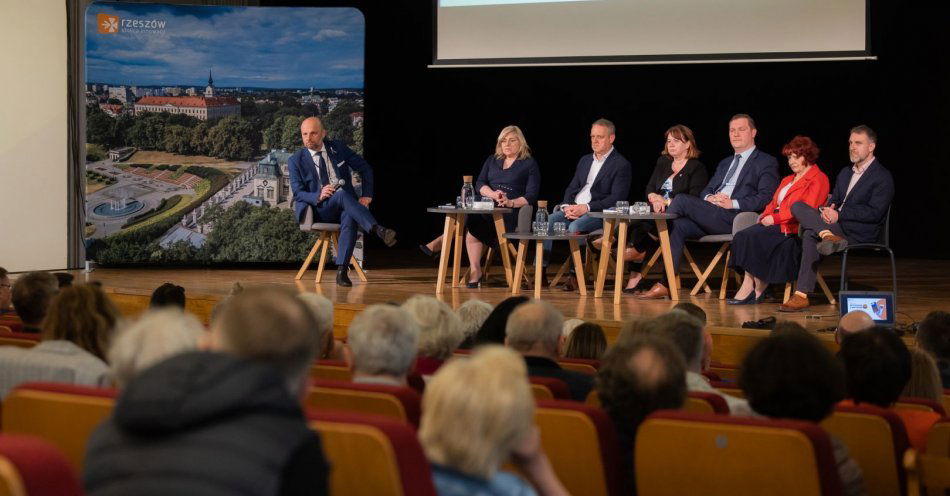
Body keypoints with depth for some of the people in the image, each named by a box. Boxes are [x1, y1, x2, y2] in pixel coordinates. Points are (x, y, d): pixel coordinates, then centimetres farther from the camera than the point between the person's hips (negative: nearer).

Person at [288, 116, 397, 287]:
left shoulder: (338, 149, 7)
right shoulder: (295, 161, 1)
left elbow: (366, 169, 13)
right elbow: (298, 193, -5)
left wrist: (367, 195, 0)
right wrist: (318, 196, -25)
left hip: (344, 207, 2)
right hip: (319, 210, -2)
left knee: (349, 218, -36)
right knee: (342, 194, -35)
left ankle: (341, 271, -44)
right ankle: (378, 230, -51)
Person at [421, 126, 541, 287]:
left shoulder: (530, 164, 5)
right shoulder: (492, 160, 19)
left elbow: (531, 196, -4)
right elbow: (479, 184, 6)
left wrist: (511, 202, -21)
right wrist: (494, 195, -16)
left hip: (510, 214, -5)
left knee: (471, 225, -27)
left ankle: (440, 243, -10)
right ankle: (475, 272, -19)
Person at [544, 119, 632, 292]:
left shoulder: (621, 165, -2)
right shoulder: (585, 160, 22)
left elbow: (616, 198, -11)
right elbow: (571, 188, 19)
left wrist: (586, 208, -20)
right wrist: (568, 206, -4)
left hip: (599, 213, -6)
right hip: (573, 209, 6)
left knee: (575, 227, -35)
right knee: (548, 220, -20)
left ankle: (574, 275, -28)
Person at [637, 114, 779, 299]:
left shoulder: (766, 162, 7)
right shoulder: (725, 163, 32)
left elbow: (766, 198, -7)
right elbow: (705, 191, 25)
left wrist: (733, 203, -16)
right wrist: (710, 198, -1)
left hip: (736, 217, -7)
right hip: (712, 213, 7)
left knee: (682, 200, -23)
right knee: (678, 225, -24)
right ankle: (665, 285, -27)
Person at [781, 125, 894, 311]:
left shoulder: (882, 177, -3)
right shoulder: (845, 173, 23)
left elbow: (875, 213, -13)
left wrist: (839, 214, -17)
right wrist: (828, 210, -7)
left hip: (859, 236, -8)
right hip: (837, 227, 8)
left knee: (810, 234, -27)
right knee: (798, 206, -18)